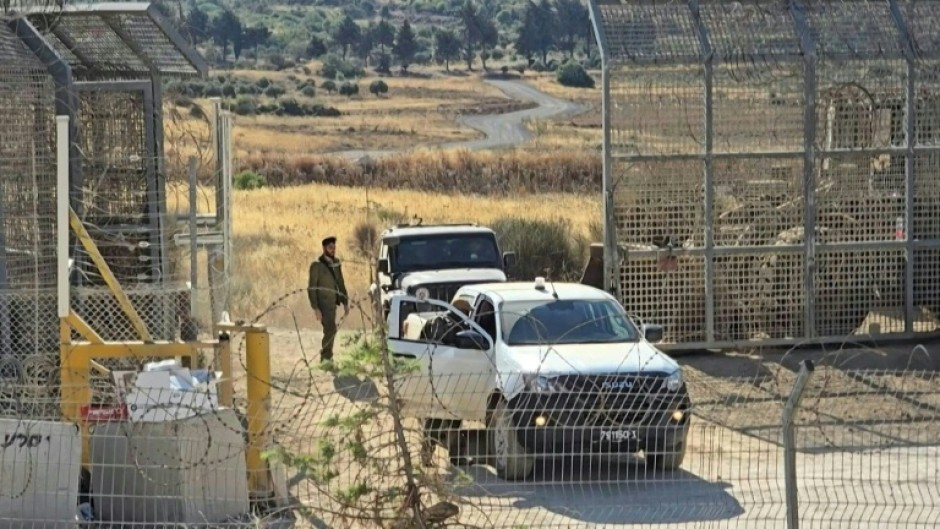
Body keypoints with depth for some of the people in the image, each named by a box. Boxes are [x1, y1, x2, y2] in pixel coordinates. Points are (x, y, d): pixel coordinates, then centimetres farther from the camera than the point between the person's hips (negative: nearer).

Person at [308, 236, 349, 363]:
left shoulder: (336, 262, 7)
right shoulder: (316, 265, -12)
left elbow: (340, 283, 14)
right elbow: (311, 287, -12)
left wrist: (345, 302, 10)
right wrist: (315, 308, -18)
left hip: (332, 302, 6)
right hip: (323, 303, -6)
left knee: (329, 330, 12)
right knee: (330, 330, -15)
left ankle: (325, 356, 23)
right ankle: (326, 358, -10)